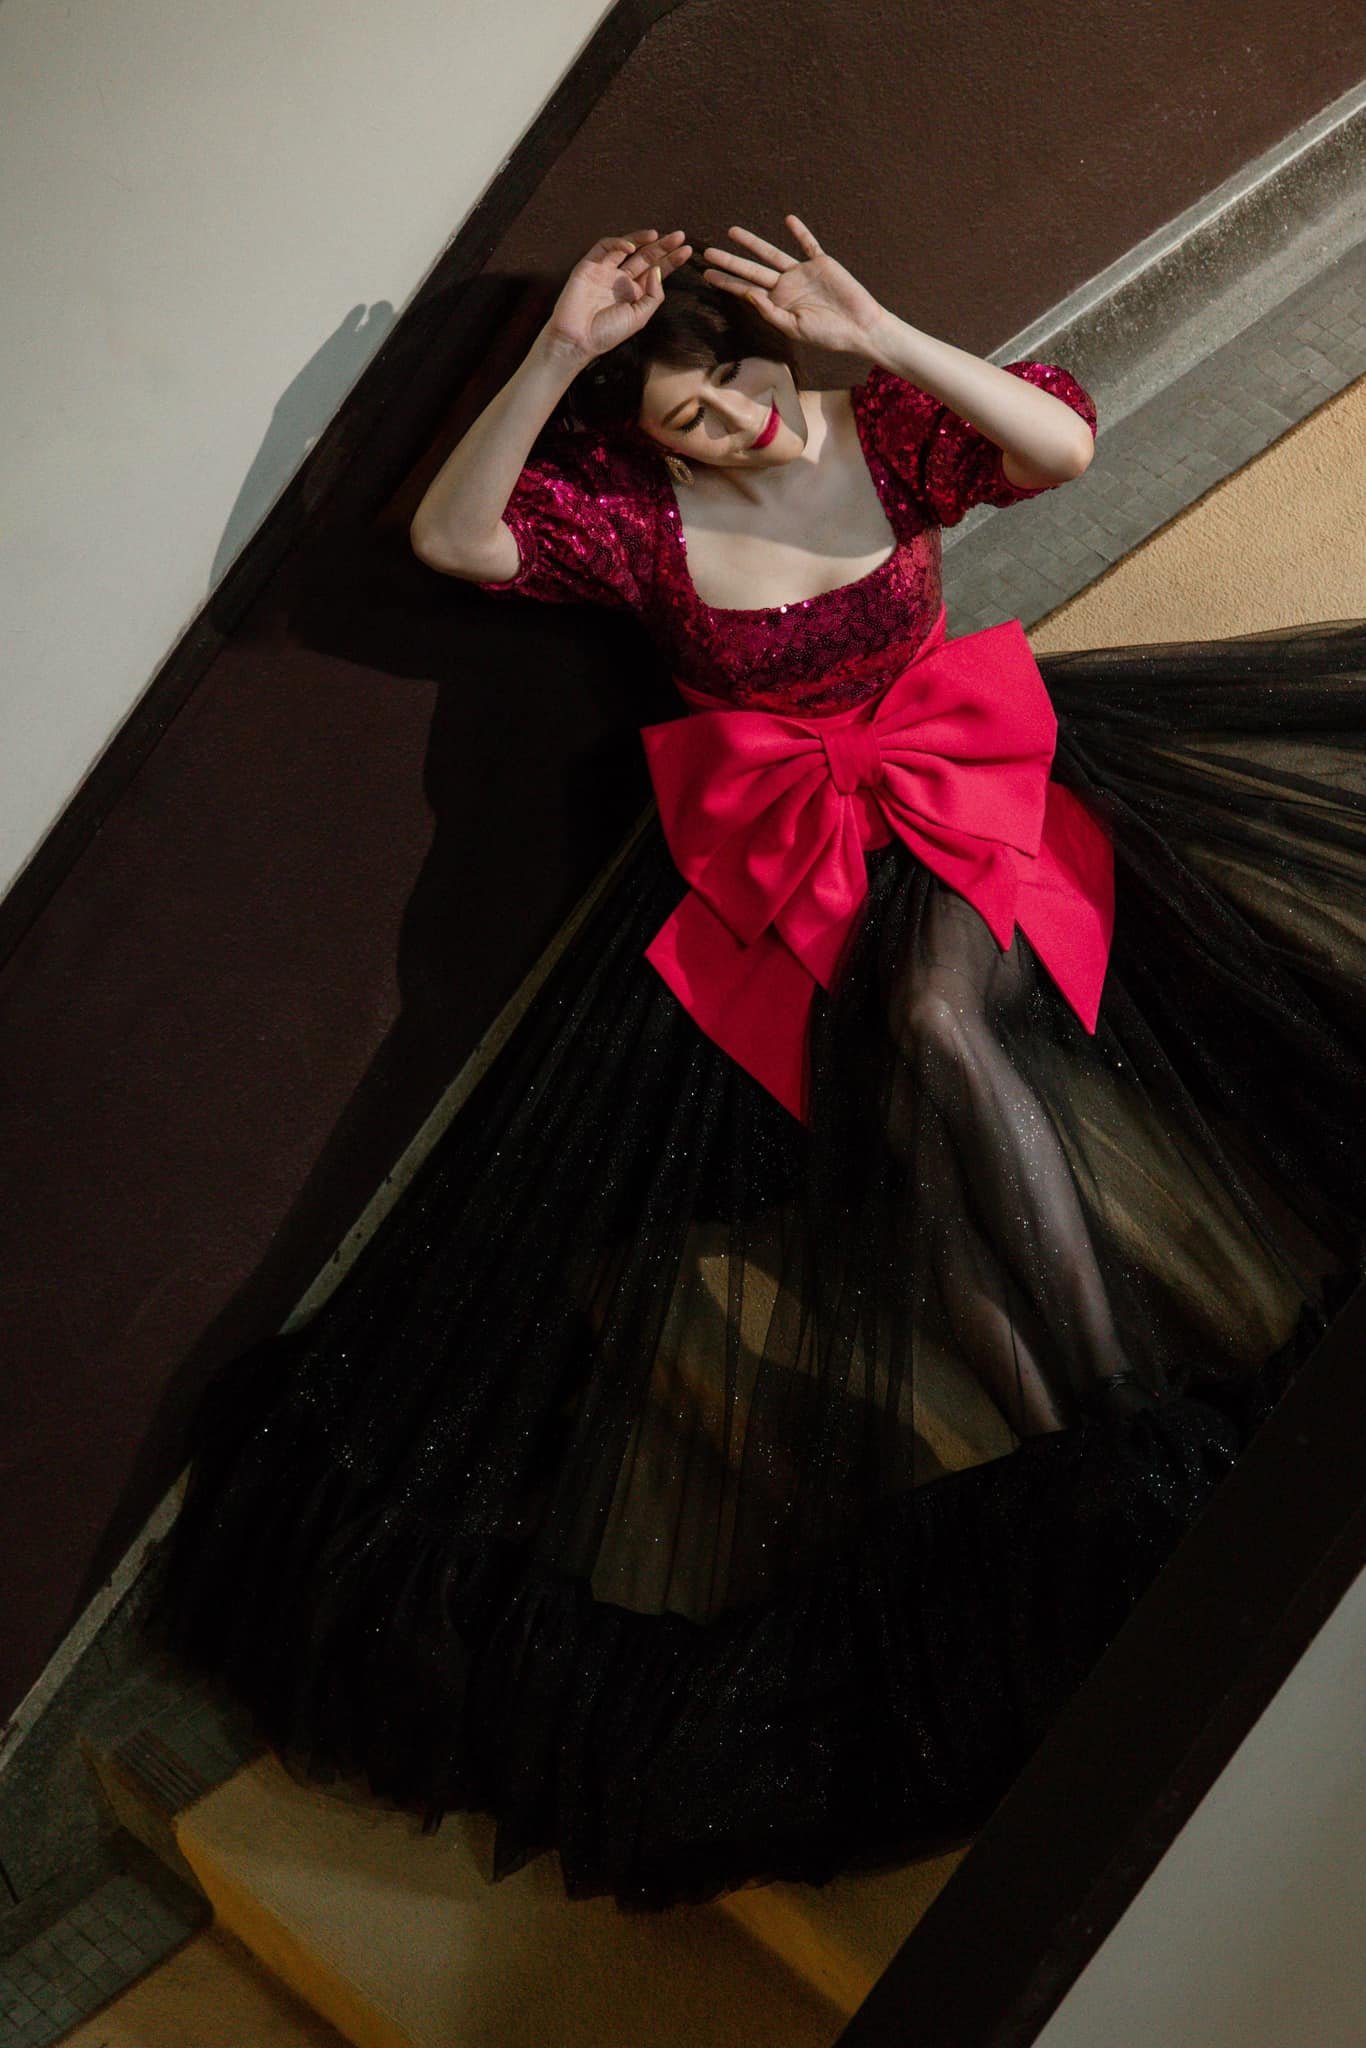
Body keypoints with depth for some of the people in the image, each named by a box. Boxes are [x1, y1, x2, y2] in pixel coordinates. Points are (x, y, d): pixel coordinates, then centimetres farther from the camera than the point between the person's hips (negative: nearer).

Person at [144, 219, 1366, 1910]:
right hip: (776, 848, 0)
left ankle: (1099, 1377, -22)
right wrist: (559, 349, -23)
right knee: (933, 1038, -22)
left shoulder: (882, 431, -2)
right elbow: (449, 538, -17)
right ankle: (1098, 1398, -12)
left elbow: (1066, 446, -16)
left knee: (936, 1013, -29)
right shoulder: (635, 514, -5)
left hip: (953, 781, 0)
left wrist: (879, 337, -22)